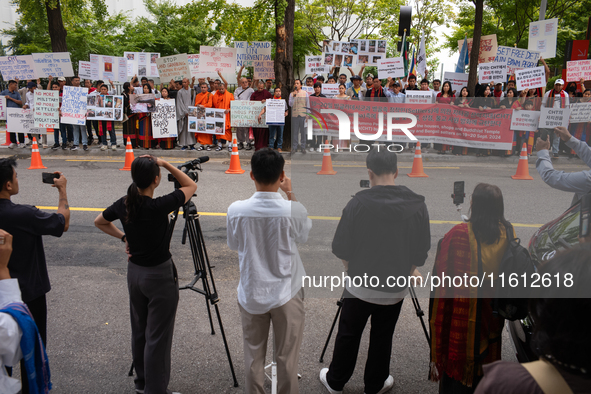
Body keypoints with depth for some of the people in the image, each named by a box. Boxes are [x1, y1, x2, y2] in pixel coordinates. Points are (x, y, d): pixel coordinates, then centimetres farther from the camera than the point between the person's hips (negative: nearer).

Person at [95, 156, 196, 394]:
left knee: (139, 331, 20)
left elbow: (99, 222, 15)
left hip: (134, 273, 7)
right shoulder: (159, 206, -24)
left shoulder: (123, 204, -5)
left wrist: (123, 237, 10)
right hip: (160, 276, -7)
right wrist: (166, 164, -11)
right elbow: (191, 186, -9)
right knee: (158, 337, 4)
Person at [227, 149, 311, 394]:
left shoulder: (236, 210, -14)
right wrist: (290, 195, 5)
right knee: (287, 358, 13)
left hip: (251, 295, 2)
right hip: (286, 294, -1)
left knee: (253, 355, 18)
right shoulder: (293, 210, -18)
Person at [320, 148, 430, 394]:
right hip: (396, 289, 2)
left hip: (360, 284, -2)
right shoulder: (417, 205, -8)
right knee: (382, 338, 18)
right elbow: (422, 250, 0)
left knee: (348, 335, 15)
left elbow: (340, 248, -10)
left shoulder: (358, 203, -16)